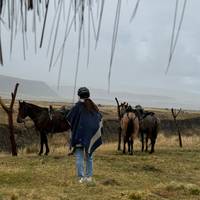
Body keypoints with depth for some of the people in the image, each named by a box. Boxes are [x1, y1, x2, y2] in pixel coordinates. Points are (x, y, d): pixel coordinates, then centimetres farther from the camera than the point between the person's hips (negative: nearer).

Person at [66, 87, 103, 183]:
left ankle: (81, 177, -5)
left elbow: (68, 118, -7)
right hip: (91, 135, 4)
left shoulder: (78, 105, -9)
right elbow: (100, 118, 12)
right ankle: (89, 176, 16)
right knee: (89, 155, 14)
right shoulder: (93, 106, 5)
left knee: (79, 156, 0)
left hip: (79, 134, -4)